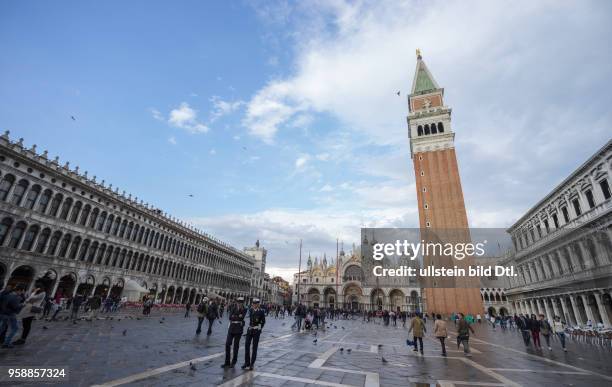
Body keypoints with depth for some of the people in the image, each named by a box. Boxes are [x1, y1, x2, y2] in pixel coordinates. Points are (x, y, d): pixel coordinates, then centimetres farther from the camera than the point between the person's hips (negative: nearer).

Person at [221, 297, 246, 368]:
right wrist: (238, 317, -15)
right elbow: (230, 317, -9)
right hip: (231, 328, 2)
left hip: (239, 329, -2)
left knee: (236, 345, 5)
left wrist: (234, 317, -15)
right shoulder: (233, 309, 5)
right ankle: (227, 363, 10)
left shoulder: (244, 310, -1)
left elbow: (242, 317, -16)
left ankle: (233, 362, 20)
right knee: (228, 344, -1)